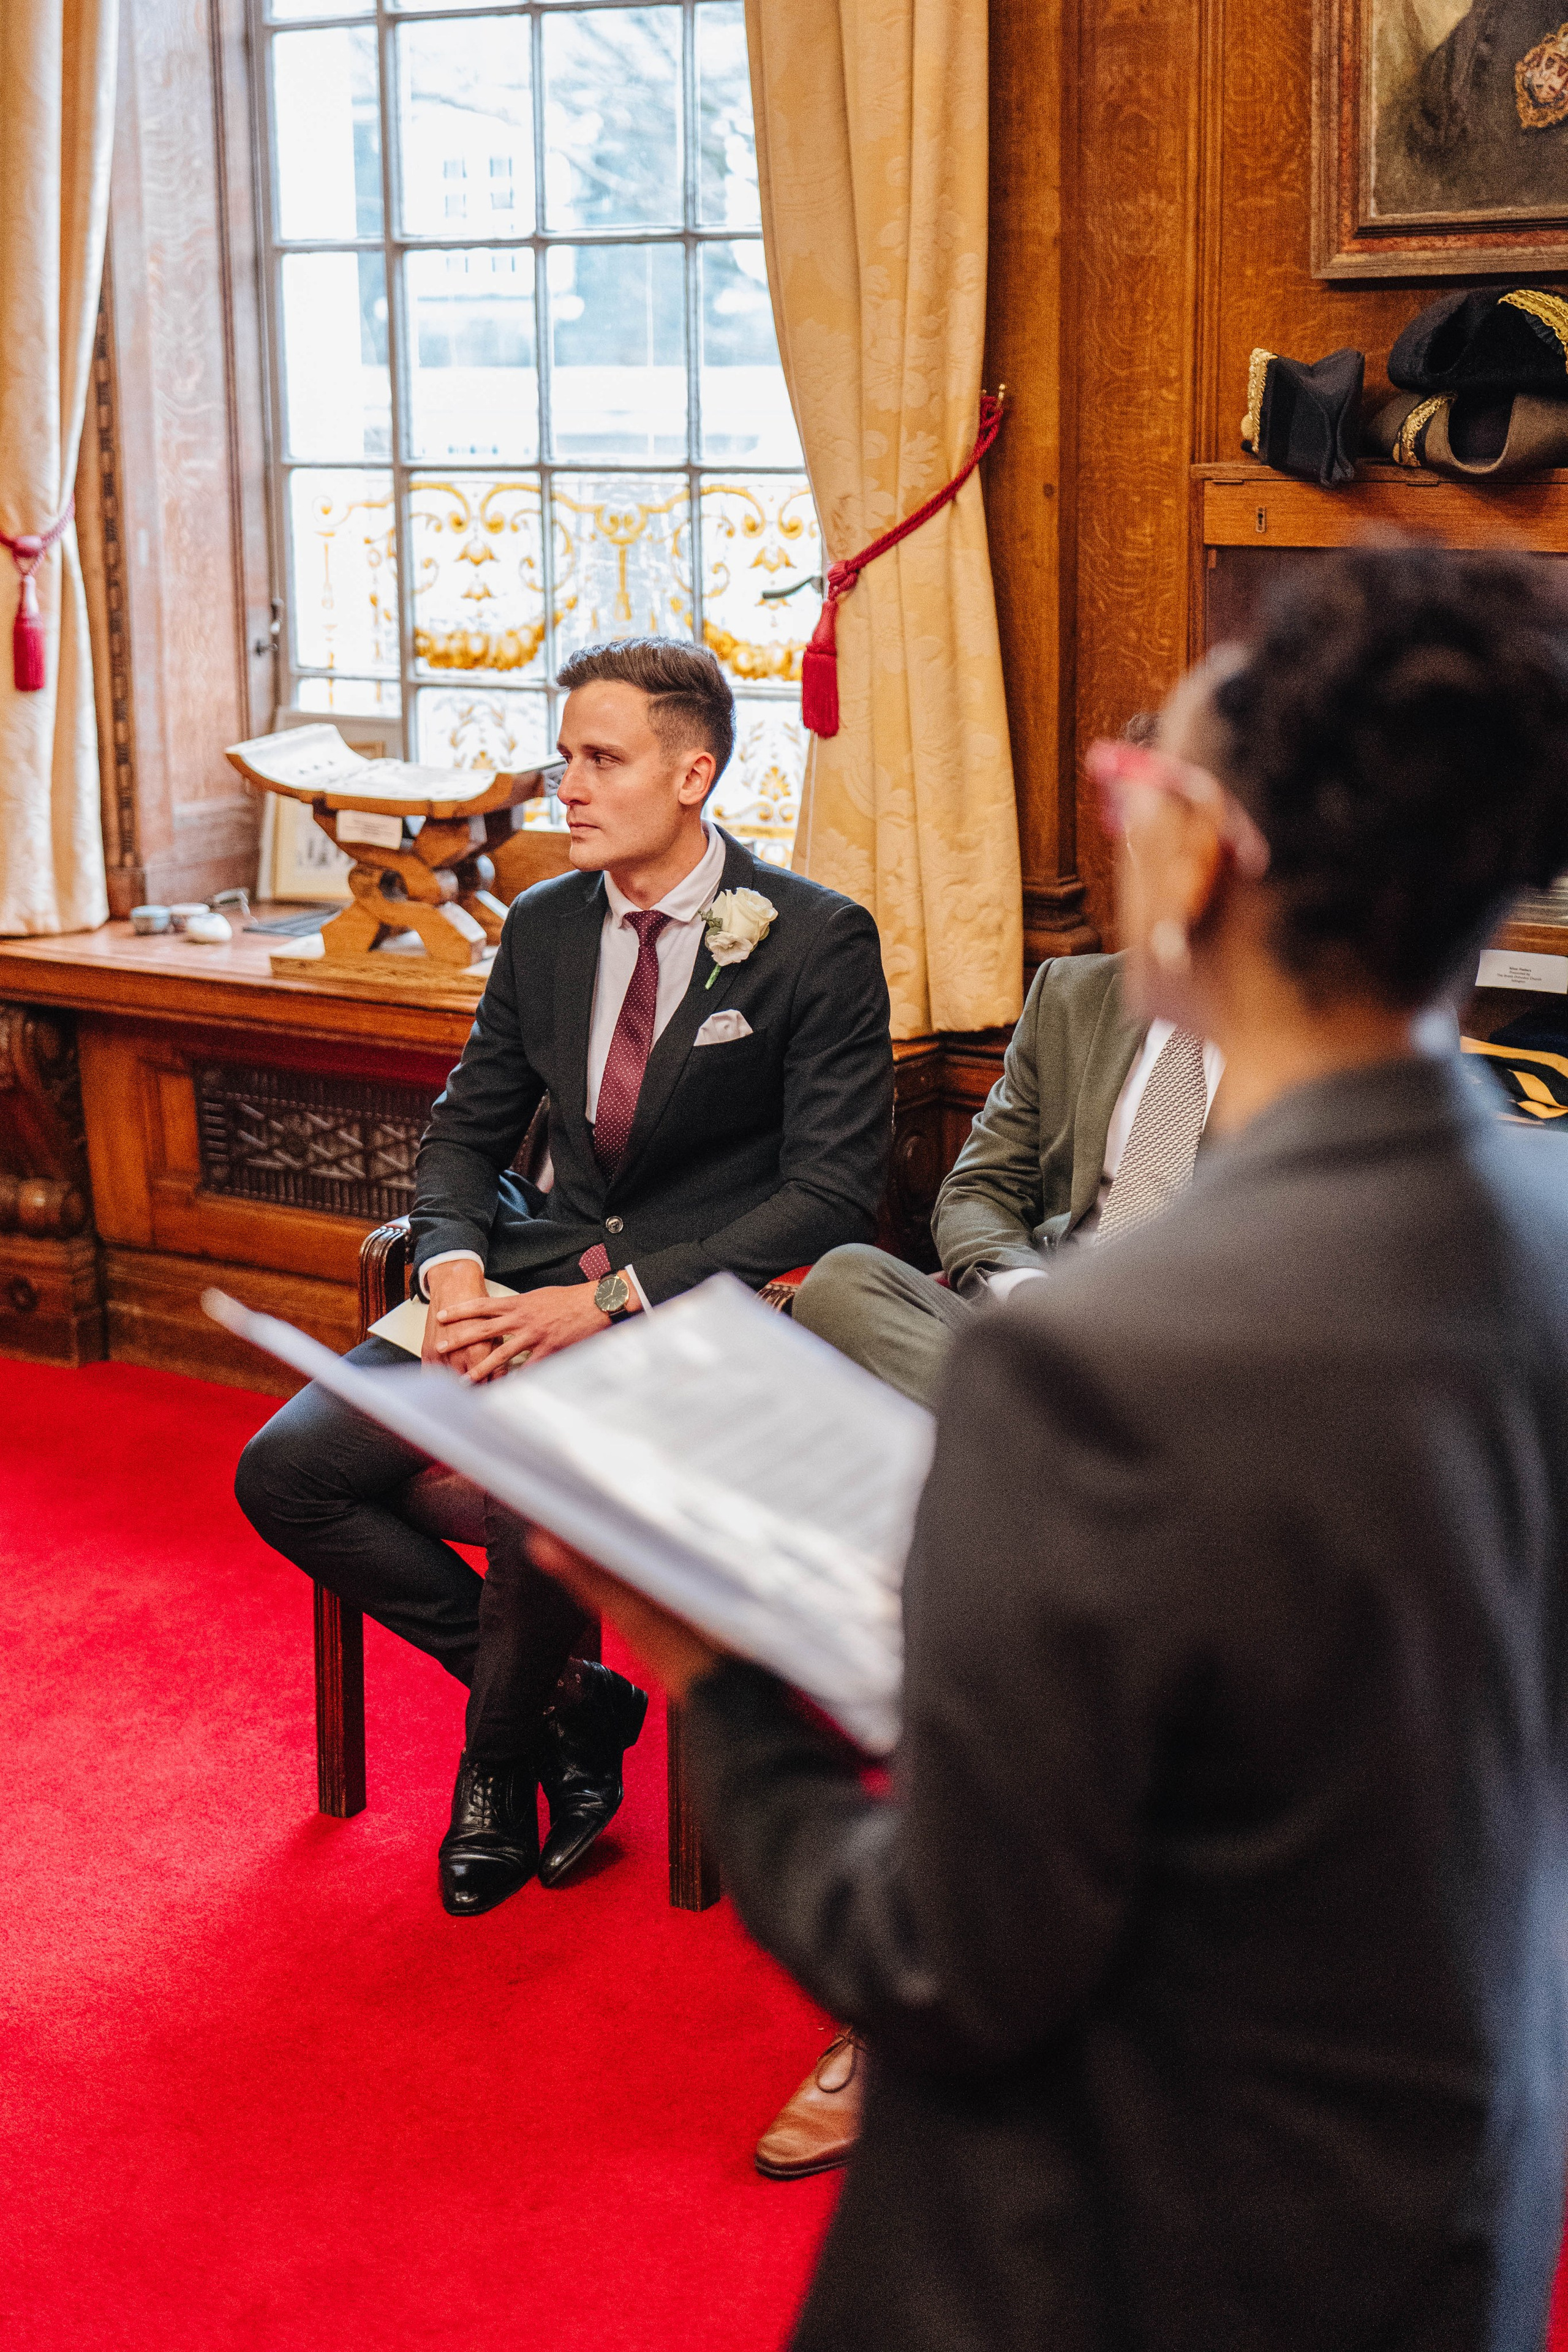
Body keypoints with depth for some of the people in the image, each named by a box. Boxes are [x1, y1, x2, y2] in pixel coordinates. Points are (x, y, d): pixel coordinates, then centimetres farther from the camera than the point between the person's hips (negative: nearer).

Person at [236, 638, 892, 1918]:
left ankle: (500, 1759, 1)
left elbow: (832, 1194, -12)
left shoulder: (819, 941, -8)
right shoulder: (545, 926, 10)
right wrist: (456, 1269, -7)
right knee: (285, 1471, -11)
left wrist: (610, 1302, -19)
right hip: (544, 1277, 6)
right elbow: (465, 1133, 17)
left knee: (535, 1504, -33)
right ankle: (567, 1699, 2)